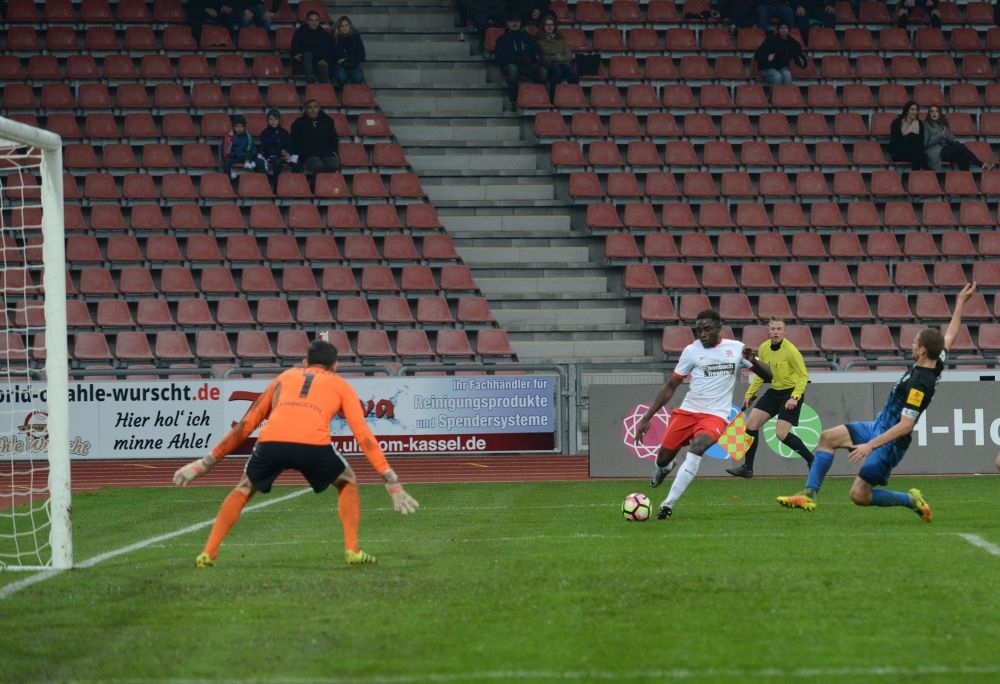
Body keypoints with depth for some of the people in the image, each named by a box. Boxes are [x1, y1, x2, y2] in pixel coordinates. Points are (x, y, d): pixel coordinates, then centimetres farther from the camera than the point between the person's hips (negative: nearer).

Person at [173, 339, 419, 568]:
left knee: (244, 488, 28)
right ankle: (352, 550, 12)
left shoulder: (285, 377, 35)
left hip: (271, 441, 2)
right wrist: (391, 480, 19)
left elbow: (246, 425, 34)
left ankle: (208, 553, 17)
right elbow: (363, 435, 19)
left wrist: (208, 461, 39)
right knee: (347, 483, 27)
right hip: (313, 444, -2)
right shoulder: (340, 385, 28)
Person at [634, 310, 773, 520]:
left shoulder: (736, 349, 4)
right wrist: (647, 417, 4)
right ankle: (664, 469, 41)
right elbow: (670, 387, 9)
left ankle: (669, 503, -30)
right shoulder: (691, 351, 3)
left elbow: (768, 377, 6)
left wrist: (752, 361, -16)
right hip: (687, 412, 2)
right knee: (663, 460, 0)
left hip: (715, 416, -2)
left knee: (696, 447, -31)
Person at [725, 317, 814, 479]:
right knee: (751, 423, -2)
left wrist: (795, 397, -26)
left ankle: (812, 461, 1)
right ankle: (747, 468, 7)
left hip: (792, 392, -7)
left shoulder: (790, 350, -20)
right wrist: (749, 395, 15)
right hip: (774, 391, 7)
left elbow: (804, 375, -16)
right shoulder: (763, 349, 0)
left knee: (781, 433, -17)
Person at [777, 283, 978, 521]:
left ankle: (912, 500, 8)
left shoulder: (919, 383, -28)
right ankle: (809, 494, -2)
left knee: (859, 496, -8)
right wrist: (960, 304, 28)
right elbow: (949, 337, 17)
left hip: (889, 442, -10)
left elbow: (905, 425, -31)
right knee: (828, 437, 2)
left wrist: (871, 445, -31)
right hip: (878, 427, 10)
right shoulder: (936, 365, -2)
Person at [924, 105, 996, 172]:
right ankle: (981, 164, -22)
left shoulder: (943, 123, 18)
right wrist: (941, 135, -16)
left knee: (963, 158, -25)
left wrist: (947, 135, -11)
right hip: (935, 153, -6)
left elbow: (952, 140, 12)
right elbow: (926, 142, -10)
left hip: (946, 151, 6)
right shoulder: (926, 125, 2)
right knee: (960, 147, -24)